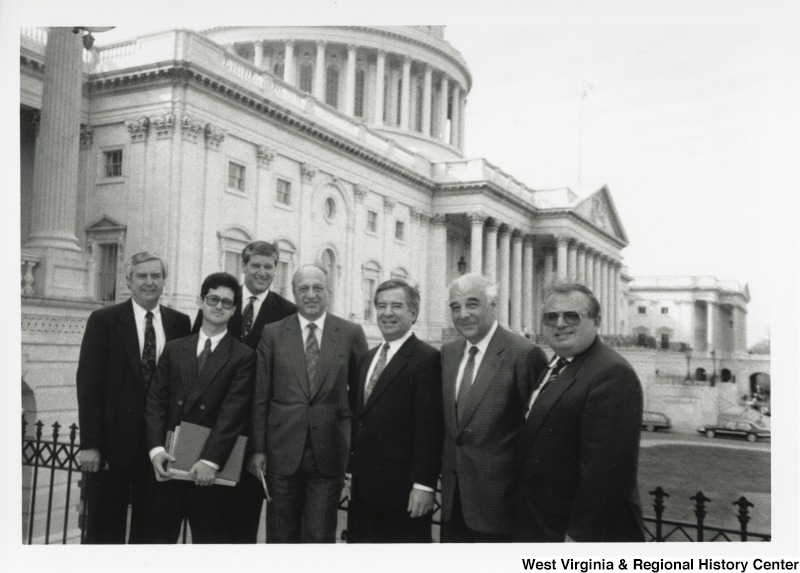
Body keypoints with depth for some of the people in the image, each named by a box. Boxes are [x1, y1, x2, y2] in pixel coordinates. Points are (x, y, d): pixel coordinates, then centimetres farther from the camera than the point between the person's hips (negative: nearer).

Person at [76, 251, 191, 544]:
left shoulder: (181, 323, 5)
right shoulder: (104, 320, -1)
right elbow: (88, 383, -5)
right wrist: (89, 443, -10)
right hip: (113, 442, -2)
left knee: (150, 530, 11)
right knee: (105, 530, 8)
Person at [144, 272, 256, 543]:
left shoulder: (243, 356, -1)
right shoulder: (173, 349, 11)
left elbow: (232, 412, -9)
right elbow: (156, 401, 5)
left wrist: (210, 460, -17)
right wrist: (156, 448, -9)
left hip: (210, 470, -3)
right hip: (167, 464, 3)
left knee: (209, 538, 7)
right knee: (158, 536, 9)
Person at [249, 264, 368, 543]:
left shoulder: (351, 333, 2)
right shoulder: (272, 333, 2)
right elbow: (260, 397, 2)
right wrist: (258, 449, -1)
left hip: (329, 453, 0)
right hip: (282, 451, 1)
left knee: (320, 536, 6)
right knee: (281, 535, 11)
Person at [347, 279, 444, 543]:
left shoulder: (426, 358, -11)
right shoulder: (368, 357, 14)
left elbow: (429, 428, -15)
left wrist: (423, 485, -18)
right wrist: (351, 471, 13)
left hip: (402, 489, -7)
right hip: (363, 487, 7)